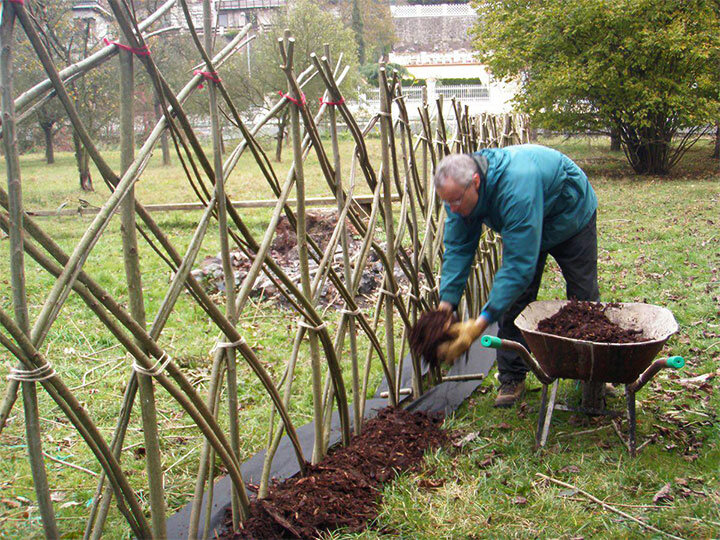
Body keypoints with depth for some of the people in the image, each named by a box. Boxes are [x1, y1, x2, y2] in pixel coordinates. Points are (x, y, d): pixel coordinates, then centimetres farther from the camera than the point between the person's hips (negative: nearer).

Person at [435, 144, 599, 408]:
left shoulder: (516, 187, -47)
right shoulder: (460, 189, -25)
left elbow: (519, 264, -47)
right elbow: (457, 249, -19)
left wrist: (482, 322, -50)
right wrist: (446, 303, -29)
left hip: (572, 217, -5)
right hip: (522, 225, 5)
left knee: (583, 300, 5)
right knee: (512, 301, -6)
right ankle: (512, 379, 4)